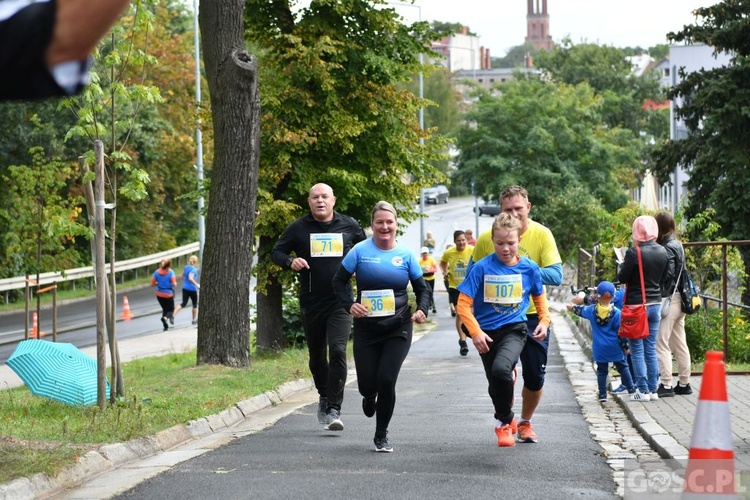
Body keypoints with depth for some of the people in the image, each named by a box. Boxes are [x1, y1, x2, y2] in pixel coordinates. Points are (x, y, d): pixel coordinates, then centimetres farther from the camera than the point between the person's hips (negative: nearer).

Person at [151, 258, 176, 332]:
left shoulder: (157, 272, -3)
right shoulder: (170, 272, -13)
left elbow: (152, 284, -2)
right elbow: (174, 283, -19)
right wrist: (175, 283, 3)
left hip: (159, 295, 4)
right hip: (168, 295, -4)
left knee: (165, 309, 21)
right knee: (171, 310, 9)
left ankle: (166, 326, 16)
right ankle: (165, 317, -26)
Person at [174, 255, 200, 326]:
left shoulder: (186, 267, 5)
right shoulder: (194, 269, -17)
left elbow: (183, 276, 17)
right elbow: (190, 278, -30)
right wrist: (197, 284, -22)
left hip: (185, 288, 6)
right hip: (192, 289, -6)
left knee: (183, 303, 7)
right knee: (195, 304, 14)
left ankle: (173, 315, -14)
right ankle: (194, 319, 25)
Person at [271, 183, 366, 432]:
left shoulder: (349, 225, 4)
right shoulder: (299, 228, 2)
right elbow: (276, 252, 7)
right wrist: (290, 261, -14)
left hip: (340, 301, -2)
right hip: (311, 302, 2)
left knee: (338, 351, -17)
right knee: (316, 355, 13)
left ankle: (334, 409, -17)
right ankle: (324, 397, 38)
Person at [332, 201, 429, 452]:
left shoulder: (406, 254, 0)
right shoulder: (361, 250, -3)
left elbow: (422, 288, 10)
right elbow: (339, 281, 3)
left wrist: (422, 310, -9)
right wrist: (349, 305, -13)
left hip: (398, 328, 0)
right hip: (366, 327, 0)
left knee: (386, 381, -11)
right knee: (367, 383, 2)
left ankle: (381, 436, 8)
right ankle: (369, 398, 44)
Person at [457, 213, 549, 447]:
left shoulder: (529, 268, -3)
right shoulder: (482, 268, -11)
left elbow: (539, 295, 16)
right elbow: (464, 303, -10)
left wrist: (544, 320, 3)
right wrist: (475, 332, -20)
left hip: (514, 329, -1)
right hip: (488, 332, 1)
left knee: (501, 368, -29)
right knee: (495, 386, 11)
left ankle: (503, 421, -9)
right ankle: (507, 419, 42)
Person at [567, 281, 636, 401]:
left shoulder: (592, 310, -4)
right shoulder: (616, 312, -11)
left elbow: (581, 311, 18)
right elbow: (620, 331, -8)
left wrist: (573, 307, 40)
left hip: (599, 348, 2)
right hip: (615, 348, -2)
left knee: (602, 370, 8)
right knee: (622, 367, 11)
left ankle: (602, 394, 6)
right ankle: (631, 388, 15)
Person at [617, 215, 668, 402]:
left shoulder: (634, 252, -16)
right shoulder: (663, 252, 3)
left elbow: (622, 278, -10)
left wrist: (622, 265, 8)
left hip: (637, 305, -6)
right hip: (656, 304, 6)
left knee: (637, 350, 1)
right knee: (651, 349, 12)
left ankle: (642, 390, 0)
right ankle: (653, 389, 14)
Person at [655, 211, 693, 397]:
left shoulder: (667, 248, -13)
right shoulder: (677, 245, 14)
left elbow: (667, 274, -18)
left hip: (669, 298, -9)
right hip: (679, 299, 9)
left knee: (661, 343, -7)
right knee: (680, 344, 13)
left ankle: (666, 385, -9)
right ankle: (684, 383, 18)